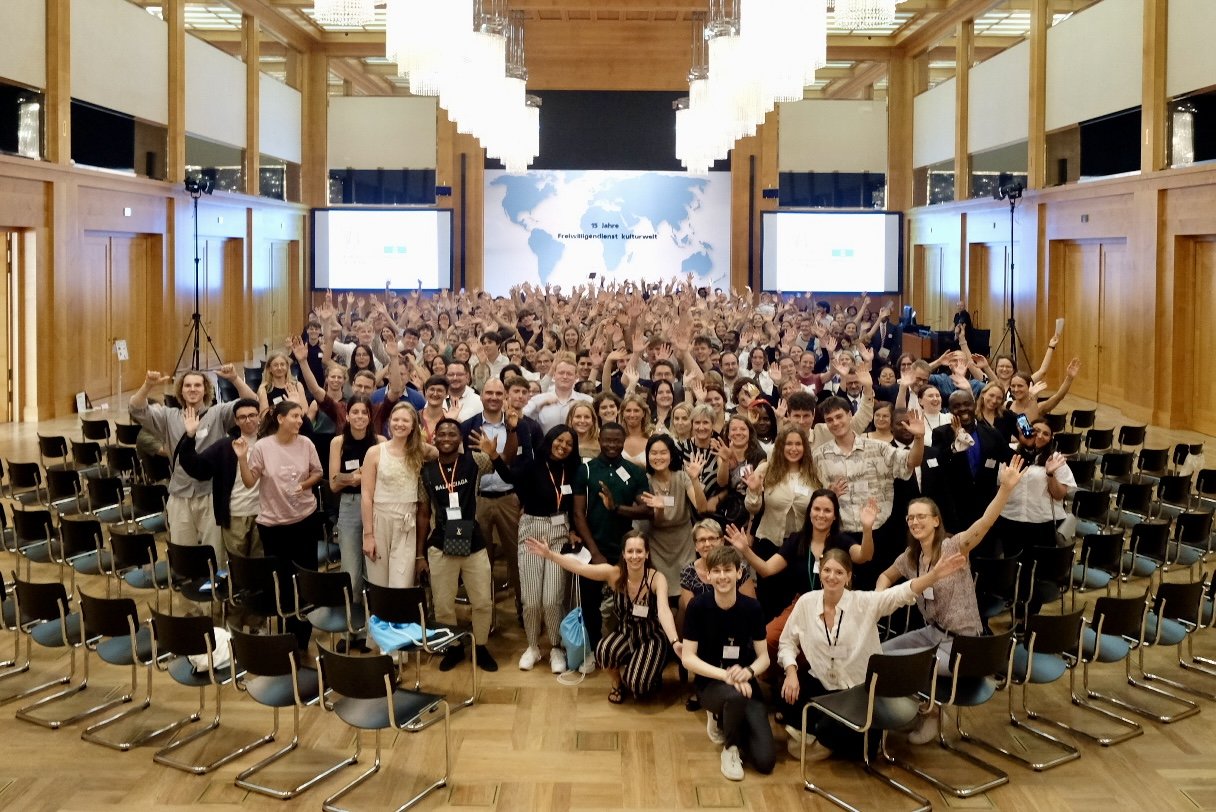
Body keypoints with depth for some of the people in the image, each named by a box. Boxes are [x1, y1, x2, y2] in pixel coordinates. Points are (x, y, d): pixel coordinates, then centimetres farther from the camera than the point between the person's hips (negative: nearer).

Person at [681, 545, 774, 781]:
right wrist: (726, 675, -26)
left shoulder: (751, 608, -6)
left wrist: (748, 672, -24)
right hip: (709, 682, -3)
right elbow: (687, 658, -13)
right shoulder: (698, 607, -12)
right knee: (735, 696, -41)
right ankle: (730, 747, -8)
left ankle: (723, 719, 17)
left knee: (765, 761, -12)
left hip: (745, 684, 3)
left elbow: (764, 657, -1)